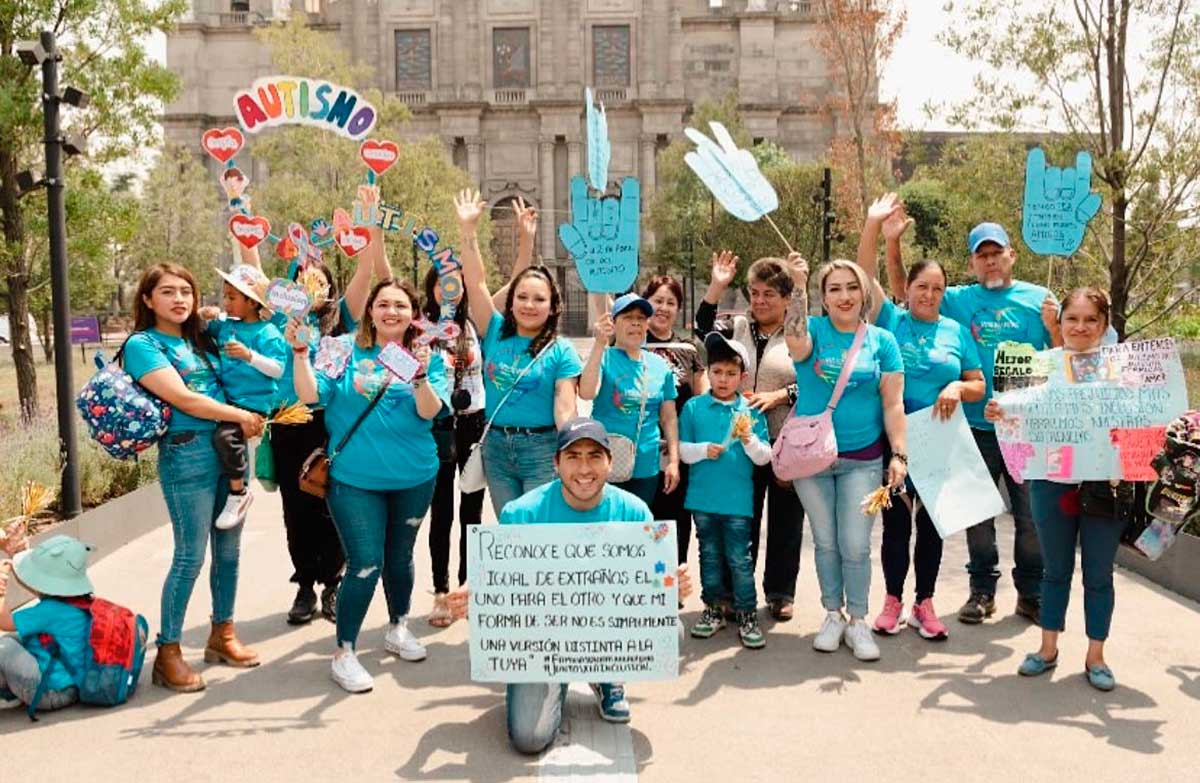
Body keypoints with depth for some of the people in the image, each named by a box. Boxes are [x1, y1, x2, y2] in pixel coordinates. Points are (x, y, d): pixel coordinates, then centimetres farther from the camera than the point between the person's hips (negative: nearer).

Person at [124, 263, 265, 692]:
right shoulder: (142, 344, -5)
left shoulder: (200, 338, 15)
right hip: (188, 454, -7)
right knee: (190, 556, -4)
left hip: (230, 448, 7)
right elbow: (182, 399, -13)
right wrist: (242, 416, -9)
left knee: (229, 549, 12)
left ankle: (222, 635, 27)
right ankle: (168, 653, 8)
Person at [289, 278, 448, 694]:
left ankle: (398, 628, 41)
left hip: (413, 477, 3)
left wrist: (421, 377, -31)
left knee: (400, 557, 18)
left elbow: (429, 411, -14)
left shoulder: (427, 358, 0)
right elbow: (311, 394, -12)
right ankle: (344, 652, 9)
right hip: (355, 478, -2)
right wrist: (300, 351, -21)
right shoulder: (347, 352, -3)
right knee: (365, 564, -7)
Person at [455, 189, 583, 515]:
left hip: (541, 449, -4)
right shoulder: (496, 333, 5)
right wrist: (468, 229, -6)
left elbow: (564, 408, -8)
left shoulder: (561, 351, -3)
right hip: (496, 446, 4)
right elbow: (476, 283, 0)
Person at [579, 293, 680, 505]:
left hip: (646, 469, 4)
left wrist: (673, 461, 6)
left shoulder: (660, 365, 7)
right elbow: (586, 393, -23)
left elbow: (669, 418, 12)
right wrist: (600, 344, -28)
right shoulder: (604, 357, -4)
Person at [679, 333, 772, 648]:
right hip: (702, 497, 2)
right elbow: (682, 449, 3)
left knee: (740, 559, 2)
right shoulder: (693, 407, 2)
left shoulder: (751, 411, 0)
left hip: (738, 499, -2)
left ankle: (747, 614, 13)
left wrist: (749, 440, -17)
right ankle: (714, 608, 27)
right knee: (710, 555, 15)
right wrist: (703, 450, -14)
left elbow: (764, 458, 1)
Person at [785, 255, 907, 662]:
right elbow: (796, 343, -27)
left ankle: (858, 621, 17)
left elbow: (893, 403, 0)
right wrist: (798, 287, -34)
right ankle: (833, 615, 27)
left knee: (855, 546, 1)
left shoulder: (881, 340, 1)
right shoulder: (814, 329, -2)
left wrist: (899, 455, -7)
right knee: (825, 542, 11)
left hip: (862, 458, 0)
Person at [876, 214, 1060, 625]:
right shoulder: (958, 300, 5)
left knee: (1031, 514, 6)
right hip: (977, 426, 1)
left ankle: (1031, 592, 20)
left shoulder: (1040, 299, 3)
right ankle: (982, 589, 22)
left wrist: (1053, 327, -15)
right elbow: (902, 286, 3)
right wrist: (893, 240, -11)